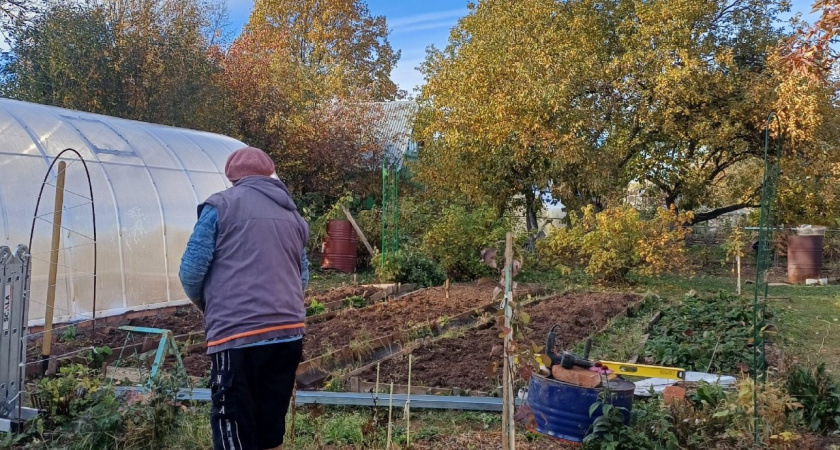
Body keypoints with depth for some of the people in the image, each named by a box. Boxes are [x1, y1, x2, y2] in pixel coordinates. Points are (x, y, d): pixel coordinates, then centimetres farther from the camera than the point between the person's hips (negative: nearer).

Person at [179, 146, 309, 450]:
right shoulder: (293, 215, 18)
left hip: (237, 335, -5)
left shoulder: (221, 205, 2)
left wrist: (203, 303, 17)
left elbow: (191, 271, -2)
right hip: (289, 332, 6)